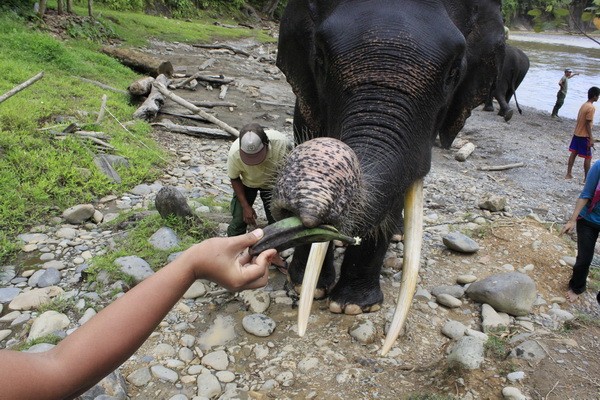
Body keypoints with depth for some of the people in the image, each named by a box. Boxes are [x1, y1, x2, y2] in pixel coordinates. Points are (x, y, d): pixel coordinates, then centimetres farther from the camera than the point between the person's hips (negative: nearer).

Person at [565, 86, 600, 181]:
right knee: (588, 157, 2)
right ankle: (586, 178, 7)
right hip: (584, 136, -8)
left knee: (573, 153, 11)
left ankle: (568, 174, 14)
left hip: (576, 134, 8)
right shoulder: (591, 108, -17)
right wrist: (591, 139, -17)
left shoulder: (583, 105, 8)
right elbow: (588, 124, -19)